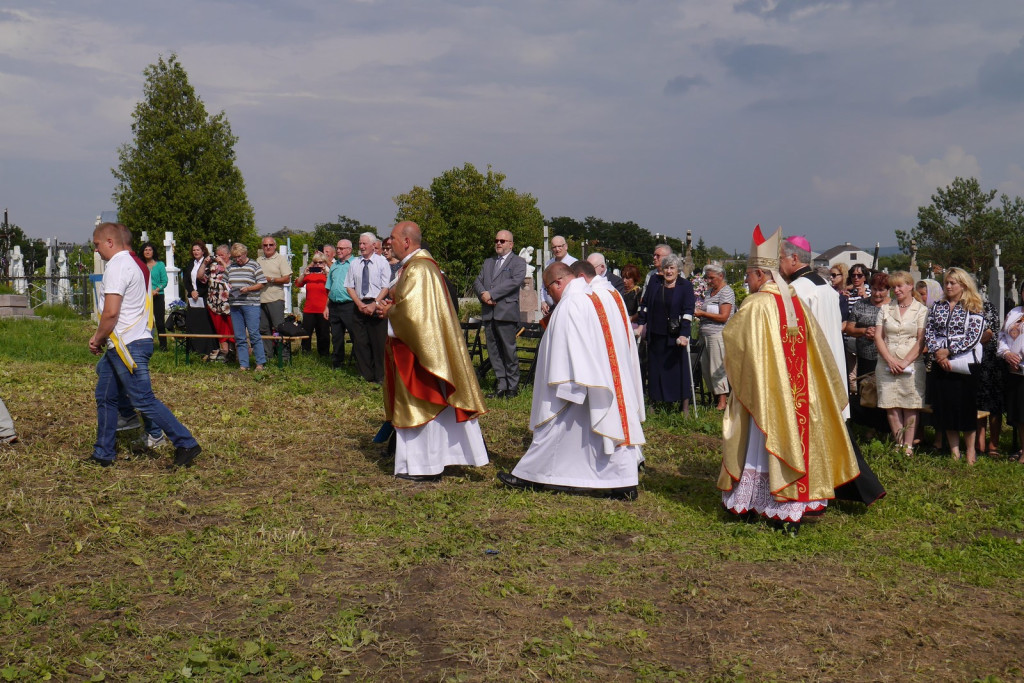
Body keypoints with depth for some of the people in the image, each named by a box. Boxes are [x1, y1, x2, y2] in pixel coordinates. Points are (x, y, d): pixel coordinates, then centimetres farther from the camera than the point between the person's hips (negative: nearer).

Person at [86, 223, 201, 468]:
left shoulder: (117, 266, -15)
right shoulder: (130, 263, 18)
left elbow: (111, 312, -23)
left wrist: (97, 339, -8)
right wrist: (101, 338, 17)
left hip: (128, 346, -11)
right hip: (120, 346, 11)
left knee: (143, 400, -9)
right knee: (105, 397, 15)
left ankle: (186, 444, -6)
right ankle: (103, 454, 22)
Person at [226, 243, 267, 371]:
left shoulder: (254, 266, 1)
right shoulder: (231, 267, 15)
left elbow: (261, 283, -1)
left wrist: (248, 289, -14)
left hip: (251, 304, -5)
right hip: (234, 304, 5)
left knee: (254, 334, -7)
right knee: (239, 337, 5)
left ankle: (260, 363, 2)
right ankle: (243, 365, 10)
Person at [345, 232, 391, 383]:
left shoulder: (382, 262, 0)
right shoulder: (354, 264, 9)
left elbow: (386, 287, -5)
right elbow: (349, 287, 9)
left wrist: (374, 304, -14)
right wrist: (360, 304, -5)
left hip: (377, 305, -4)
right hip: (359, 306, 4)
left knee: (378, 342, -2)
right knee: (360, 342, 3)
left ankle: (380, 377, 7)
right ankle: (366, 375, 12)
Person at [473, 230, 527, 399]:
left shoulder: (518, 262, 4)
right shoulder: (488, 262, 23)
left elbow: (514, 281, -12)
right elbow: (477, 282, 15)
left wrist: (491, 294, -16)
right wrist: (482, 294, -8)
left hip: (506, 313, -6)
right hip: (488, 313, 6)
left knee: (509, 350, -3)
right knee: (493, 351, 5)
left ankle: (513, 386, 7)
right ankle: (500, 386, 11)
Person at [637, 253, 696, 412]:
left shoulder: (685, 285, -5)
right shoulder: (654, 282, 5)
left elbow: (688, 311, -11)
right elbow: (645, 304, 13)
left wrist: (684, 334, -20)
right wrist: (642, 324, 7)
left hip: (676, 335, -3)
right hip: (656, 334, 3)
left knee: (679, 367, 0)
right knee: (655, 368, 9)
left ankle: (685, 405, 6)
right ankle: (655, 401, 20)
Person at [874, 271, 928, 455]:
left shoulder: (921, 310, 5)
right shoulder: (885, 309, 12)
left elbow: (921, 340, -2)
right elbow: (878, 337, 6)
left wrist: (905, 362, -11)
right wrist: (890, 360, -7)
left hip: (912, 363, -2)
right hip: (887, 364, 2)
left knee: (911, 406, -3)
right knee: (891, 406, 0)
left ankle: (909, 446, 2)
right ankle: (899, 444, 7)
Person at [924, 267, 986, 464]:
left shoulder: (973, 308, -4)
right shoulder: (938, 306, 10)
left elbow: (974, 336, -12)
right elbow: (928, 331, 6)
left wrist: (948, 351, -16)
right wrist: (937, 352, -10)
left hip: (964, 363, -4)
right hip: (940, 364, 4)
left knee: (966, 406, 2)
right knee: (944, 406, 6)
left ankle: (970, 449, 16)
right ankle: (954, 451, 16)